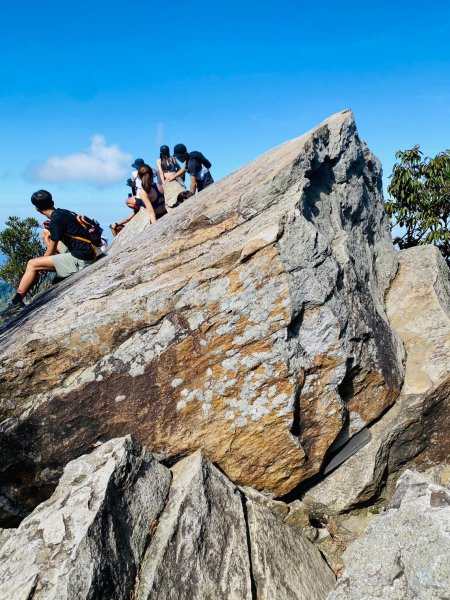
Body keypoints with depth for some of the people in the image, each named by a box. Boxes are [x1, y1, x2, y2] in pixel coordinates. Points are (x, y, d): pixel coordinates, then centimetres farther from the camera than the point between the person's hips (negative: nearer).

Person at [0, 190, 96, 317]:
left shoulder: (56, 220, -15)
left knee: (32, 265, -8)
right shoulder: (63, 212, 10)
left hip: (79, 259, -9)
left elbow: (50, 252, -8)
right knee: (46, 235, 21)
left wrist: (40, 265, 9)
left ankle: (17, 302, -3)